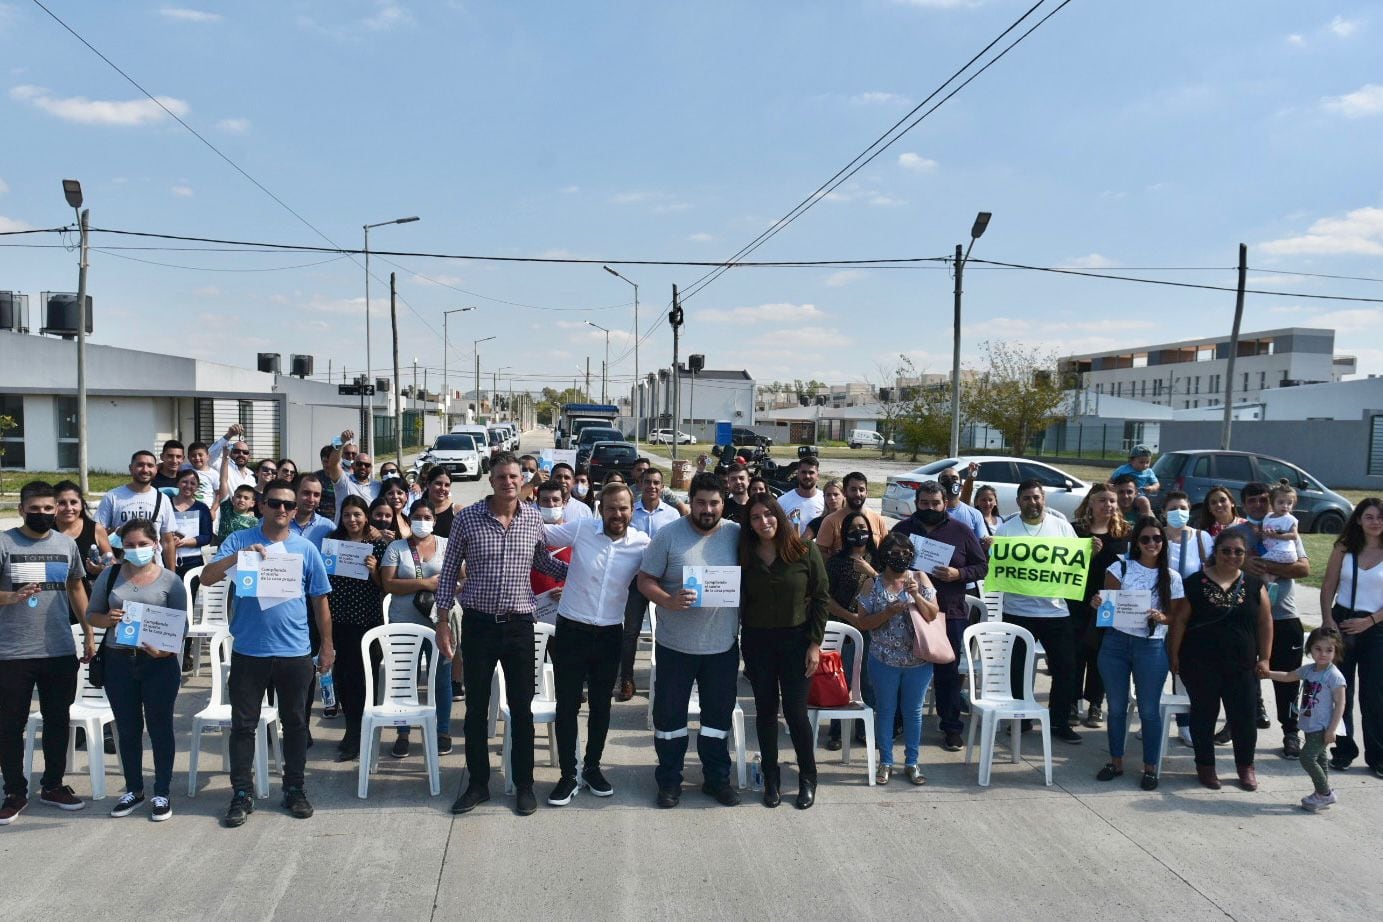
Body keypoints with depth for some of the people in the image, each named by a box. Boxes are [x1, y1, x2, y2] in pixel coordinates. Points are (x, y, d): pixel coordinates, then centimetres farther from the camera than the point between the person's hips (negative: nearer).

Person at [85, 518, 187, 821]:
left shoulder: (170, 580, -4)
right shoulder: (110, 577, 4)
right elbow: (91, 614, 11)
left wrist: (166, 649, -22)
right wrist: (108, 619, -12)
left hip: (159, 663, -3)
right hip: (119, 663, 3)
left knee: (160, 727, 7)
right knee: (128, 729, 13)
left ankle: (162, 793, 19)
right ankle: (133, 790, 29)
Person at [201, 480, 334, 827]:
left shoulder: (305, 548, 3)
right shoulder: (239, 541, 1)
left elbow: (320, 601, 8)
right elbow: (206, 578, -9)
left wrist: (327, 646, 8)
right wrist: (239, 555, -25)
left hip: (295, 654, 1)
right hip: (248, 652, -1)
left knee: (295, 723, 10)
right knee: (243, 724, 5)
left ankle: (294, 789, 23)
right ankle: (242, 794, 16)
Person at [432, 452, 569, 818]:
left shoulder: (534, 518, 0)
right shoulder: (467, 518, -5)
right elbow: (449, 571, 1)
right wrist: (443, 621, -2)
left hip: (519, 624, 1)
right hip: (478, 623, -1)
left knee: (522, 708, 7)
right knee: (476, 707, 9)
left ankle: (524, 784, 21)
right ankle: (478, 784, 23)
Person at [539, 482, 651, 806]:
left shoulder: (642, 544, -6)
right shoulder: (580, 529, -8)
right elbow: (539, 531, 1)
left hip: (610, 635, 2)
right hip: (571, 631, -1)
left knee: (601, 705, 15)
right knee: (567, 704, 4)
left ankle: (592, 767, 32)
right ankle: (569, 774, 17)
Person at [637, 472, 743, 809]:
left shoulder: (736, 535, -2)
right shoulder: (669, 534, -8)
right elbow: (645, 579, -7)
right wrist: (669, 602, -24)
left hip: (723, 645, 2)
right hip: (676, 644, -2)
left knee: (719, 714, 14)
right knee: (669, 714, 9)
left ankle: (717, 777, 30)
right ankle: (669, 779, 25)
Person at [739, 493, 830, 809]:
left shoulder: (805, 551, -8)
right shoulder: (746, 556, -1)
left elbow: (821, 596, -5)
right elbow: (740, 601, 3)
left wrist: (815, 643, -7)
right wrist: (743, 644, -2)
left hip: (796, 640, -2)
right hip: (757, 641, 2)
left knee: (796, 712, -2)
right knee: (766, 709, 9)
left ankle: (808, 778, 17)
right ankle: (771, 778, 22)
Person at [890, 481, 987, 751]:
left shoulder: (961, 531, 3)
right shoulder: (902, 529, 6)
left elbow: (982, 566, 4)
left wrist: (958, 574, -14)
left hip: (950, 613, -1)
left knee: (948, 672, 5)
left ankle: (951, 728, 15)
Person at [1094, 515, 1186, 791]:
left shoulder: (1172, 577, 3)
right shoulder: (1120, 568, 1)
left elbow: (1177, 615, 7)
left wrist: (1161, 617, -14)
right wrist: (1098, 603, -20)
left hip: (1151, 647, 0)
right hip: (1115, 643, 1)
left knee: (1149, 709, 4)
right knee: (1116, 706, 10)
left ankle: (1150, 767, 17)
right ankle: (1116, 761, 24)